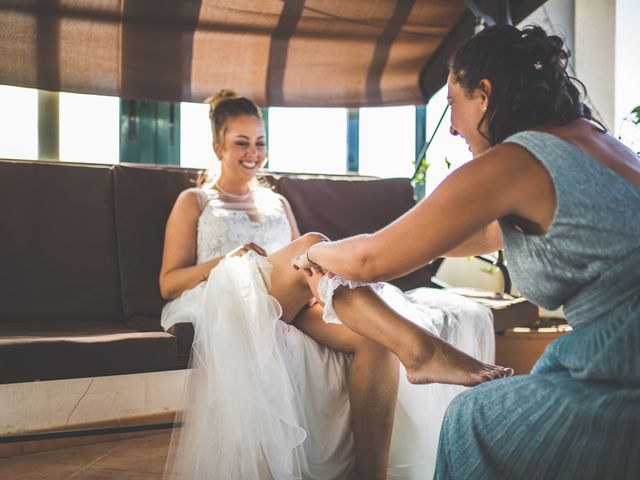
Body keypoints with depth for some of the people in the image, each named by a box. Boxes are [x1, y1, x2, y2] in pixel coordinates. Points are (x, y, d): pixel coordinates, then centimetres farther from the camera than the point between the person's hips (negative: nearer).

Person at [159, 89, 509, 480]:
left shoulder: (278, 203, 32)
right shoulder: (194, 202, 20)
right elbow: (168, 283, 9)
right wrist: (226, 260, -8)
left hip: (294, 306, 4)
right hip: (229, 303, -4)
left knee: (376, 337, -29)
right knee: (314, 244, -34)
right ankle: (418, 344, -48)